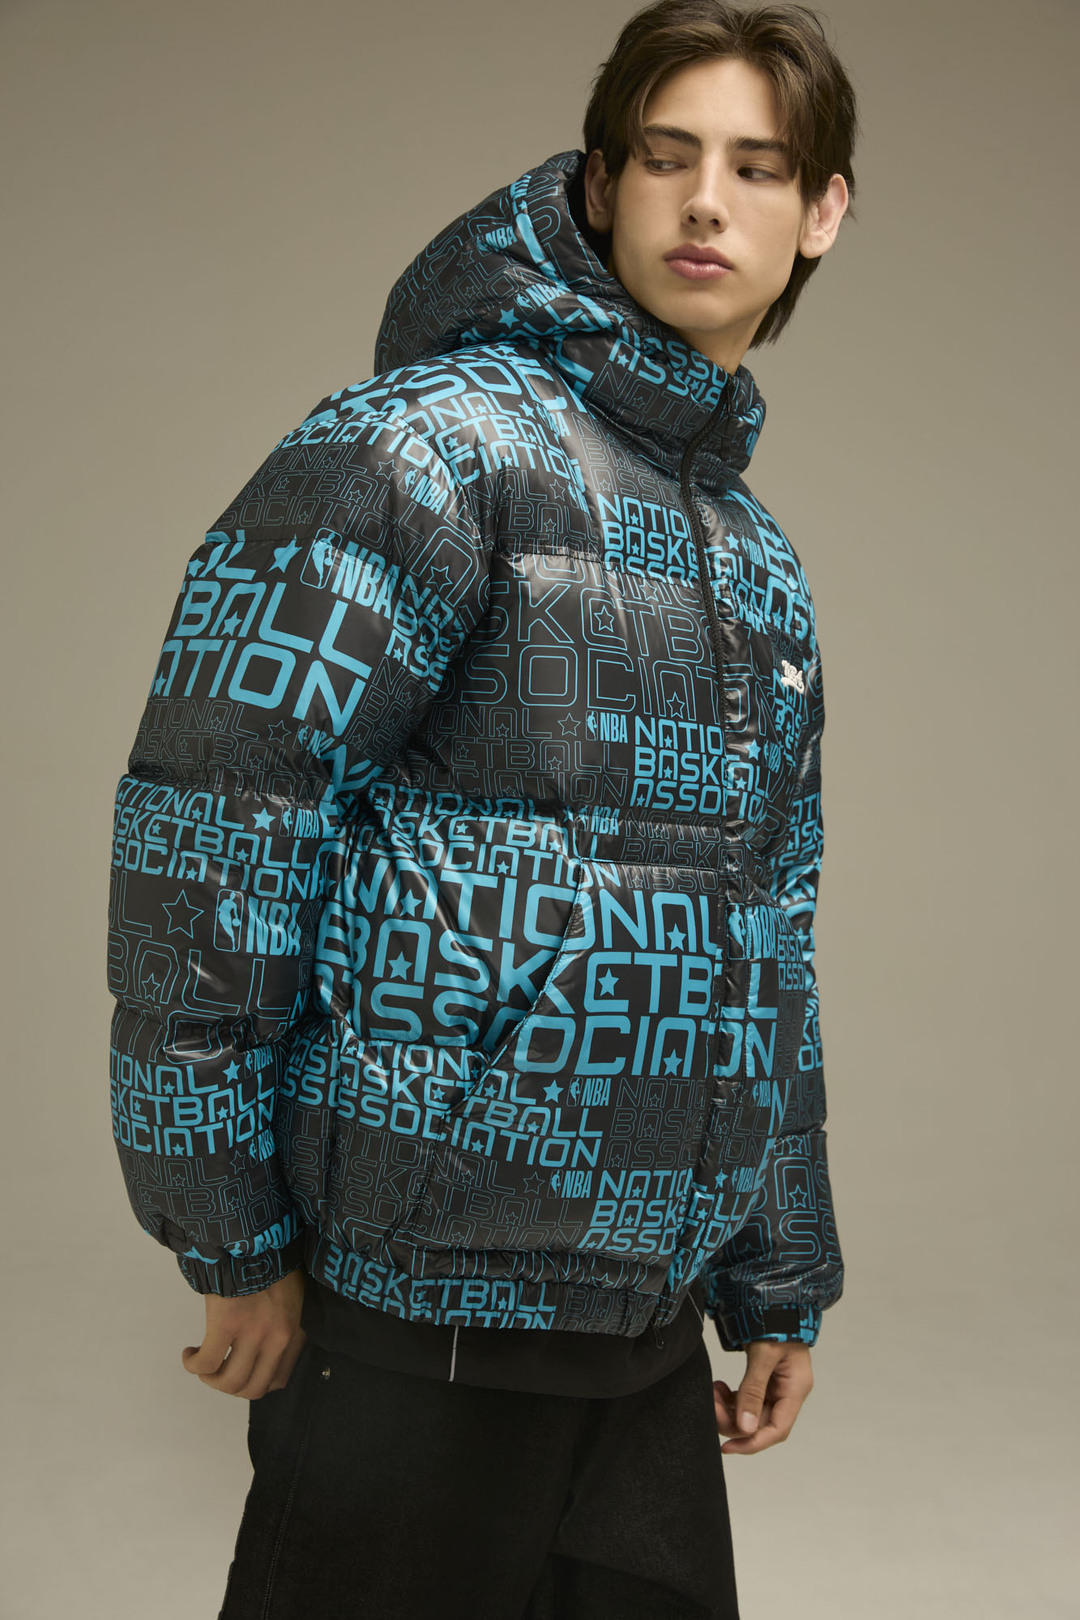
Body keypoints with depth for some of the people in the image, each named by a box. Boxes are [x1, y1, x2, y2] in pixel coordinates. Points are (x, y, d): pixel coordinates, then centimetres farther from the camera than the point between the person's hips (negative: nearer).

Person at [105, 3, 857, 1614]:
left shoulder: (762, 565, 13)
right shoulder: (441, 444, -11)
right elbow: (205, 820, -17)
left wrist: (780, 1285, 18)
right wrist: (233, 1235, -14)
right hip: (420, 1307, -7)